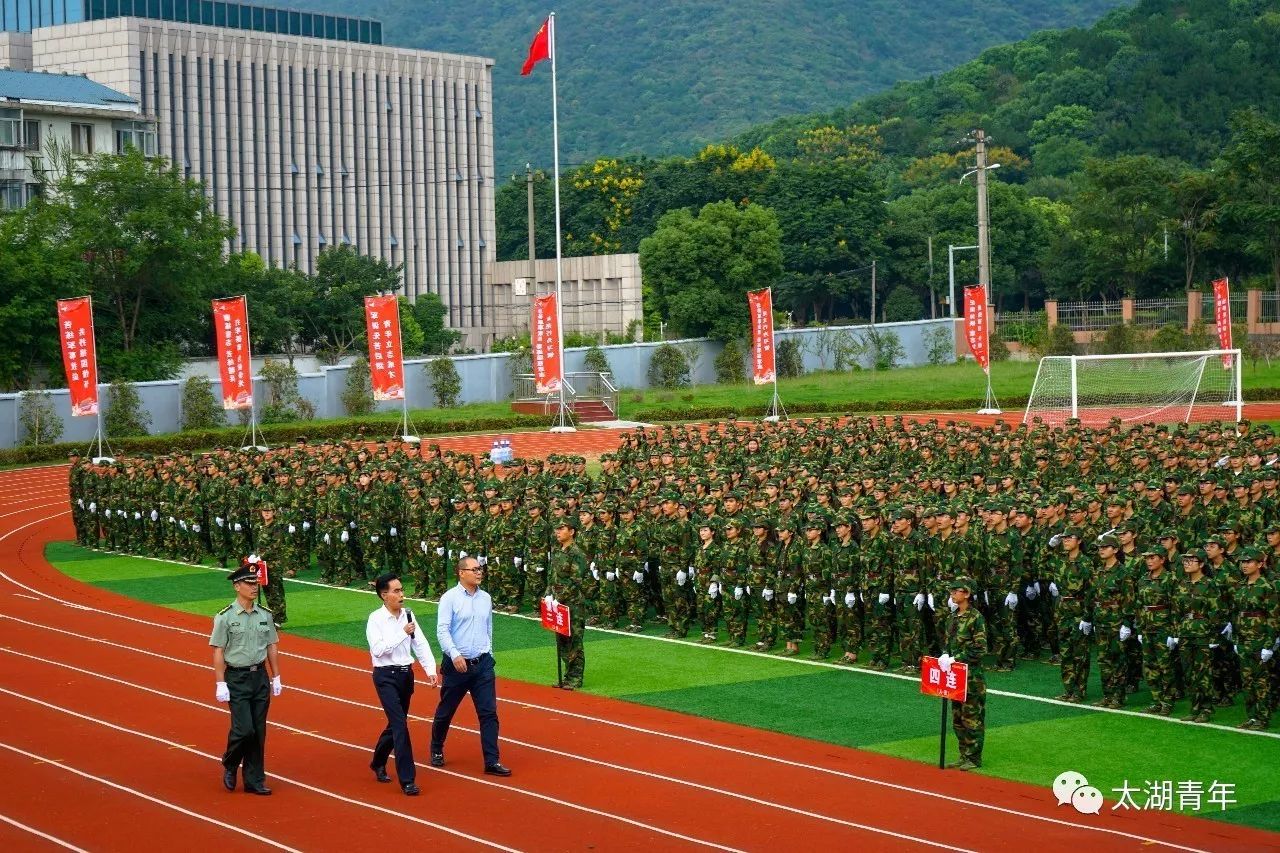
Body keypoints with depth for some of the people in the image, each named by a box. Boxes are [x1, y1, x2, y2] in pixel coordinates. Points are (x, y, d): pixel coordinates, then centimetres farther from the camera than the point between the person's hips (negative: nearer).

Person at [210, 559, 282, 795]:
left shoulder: (265, 615, 7)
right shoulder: (225, 617, -8)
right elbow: (218, 652, -8)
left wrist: (276, 678, 11)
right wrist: (221, 684, -12)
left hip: (260, 677, 5)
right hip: (237, 678, -5)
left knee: (259, 731, 6)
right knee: (244, 729, -12)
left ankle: (255, 780, 14)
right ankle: (229, 765, 16)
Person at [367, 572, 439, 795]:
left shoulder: (408, 615, 3)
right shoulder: (376, 619, -11)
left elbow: (420, 643, 1)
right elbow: (377, 649, -21)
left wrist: (430, 669, -10)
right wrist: (402, 633, -23)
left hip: (406, 674, 6)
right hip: (386, 676, -6)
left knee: (395, 724, 17)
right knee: (400, 725, -12)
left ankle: (378, 763, 41)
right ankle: (407, 779, -11)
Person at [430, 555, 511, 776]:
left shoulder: (486, 598, 8)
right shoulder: (450, 598, -8)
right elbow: (442, 630, -15)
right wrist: (455, 655, -27)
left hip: (482, 664, 4)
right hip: (457, 665, -4)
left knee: (489, 713, -3)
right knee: (445, 712, 11)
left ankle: (492, 761, -3)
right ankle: (436, 751, 33)